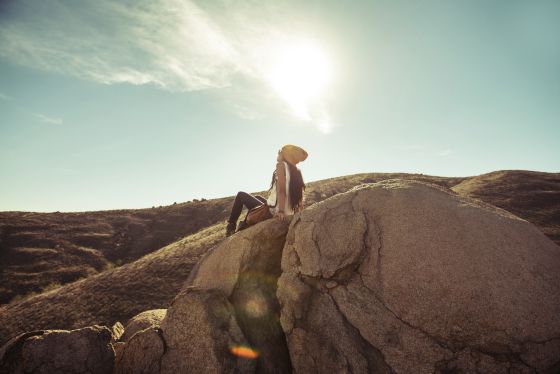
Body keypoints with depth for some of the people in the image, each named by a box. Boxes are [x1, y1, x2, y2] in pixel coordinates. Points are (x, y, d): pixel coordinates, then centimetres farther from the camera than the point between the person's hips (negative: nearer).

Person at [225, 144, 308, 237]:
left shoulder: (281, 165, -9)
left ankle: (231, 226, 23)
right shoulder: (296, 172, 10)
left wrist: (281, 211, -28)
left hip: (272, 212, -8)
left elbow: (281, 190, -21)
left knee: (241, 195, 13)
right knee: (257, 197, 34)